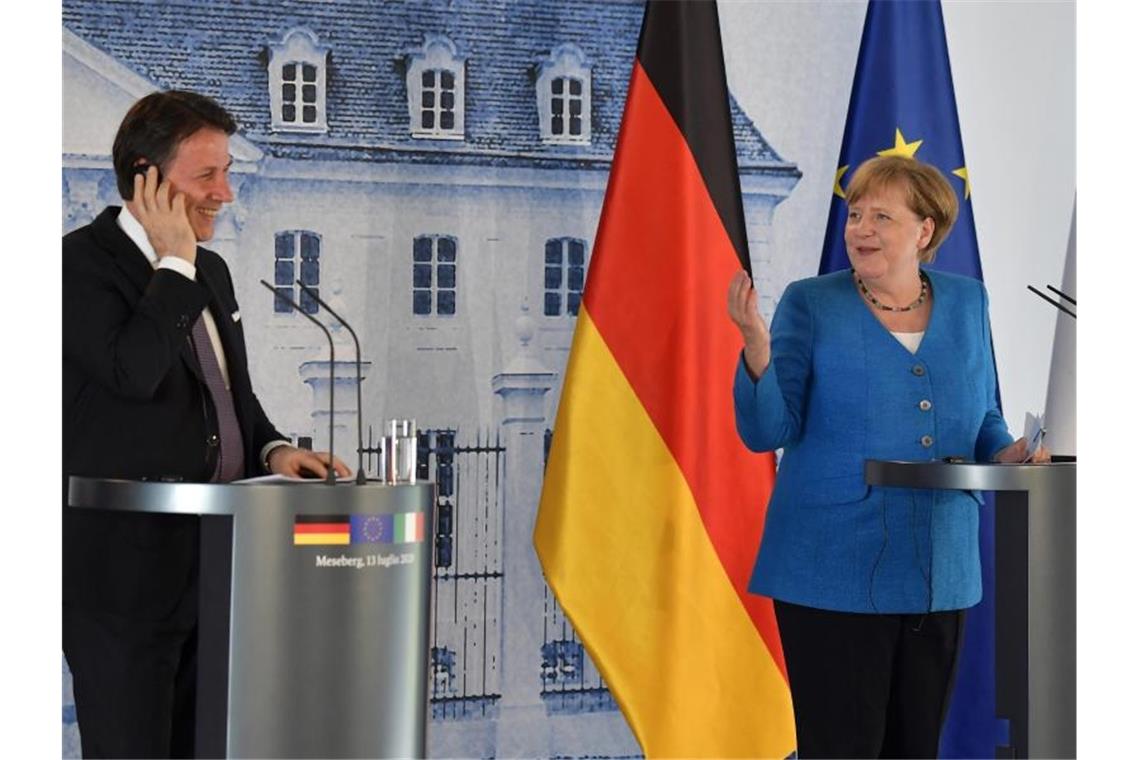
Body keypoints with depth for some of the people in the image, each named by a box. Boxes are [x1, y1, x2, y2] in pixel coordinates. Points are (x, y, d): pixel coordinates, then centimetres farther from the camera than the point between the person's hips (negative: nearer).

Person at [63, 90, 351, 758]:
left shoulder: (210, 270, 16)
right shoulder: (83, 262, -10)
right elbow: (133, 372, -26)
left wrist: (273, 450, 5)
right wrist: (175, 264, -15)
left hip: (213, 569, 8)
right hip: (126, 570, -8)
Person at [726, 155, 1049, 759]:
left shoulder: (966, 303, 9)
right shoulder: (811, 304, -3)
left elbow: (983, 420, 19)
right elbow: (767, 431, -8)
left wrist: (1009, 455, -3)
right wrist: (757, 347, -25)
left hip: (941, 574, 4)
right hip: (834, 572, -4)